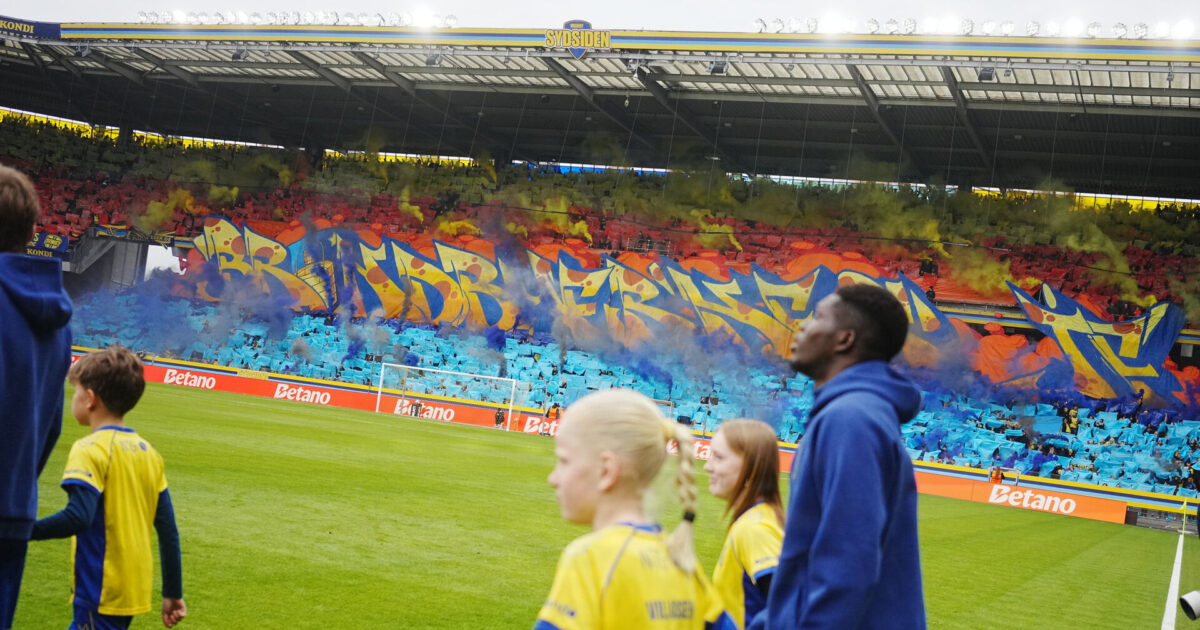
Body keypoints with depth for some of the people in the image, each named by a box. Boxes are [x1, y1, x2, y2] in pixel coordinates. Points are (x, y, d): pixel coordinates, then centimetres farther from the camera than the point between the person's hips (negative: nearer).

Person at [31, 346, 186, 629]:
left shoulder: (90, 450, -13)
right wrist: (173, 593, 12)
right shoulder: (148, 452, 8)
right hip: (134, 591, 8)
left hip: (101, 593, -8)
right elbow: (168, 530, 8)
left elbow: (78, 517, -26)